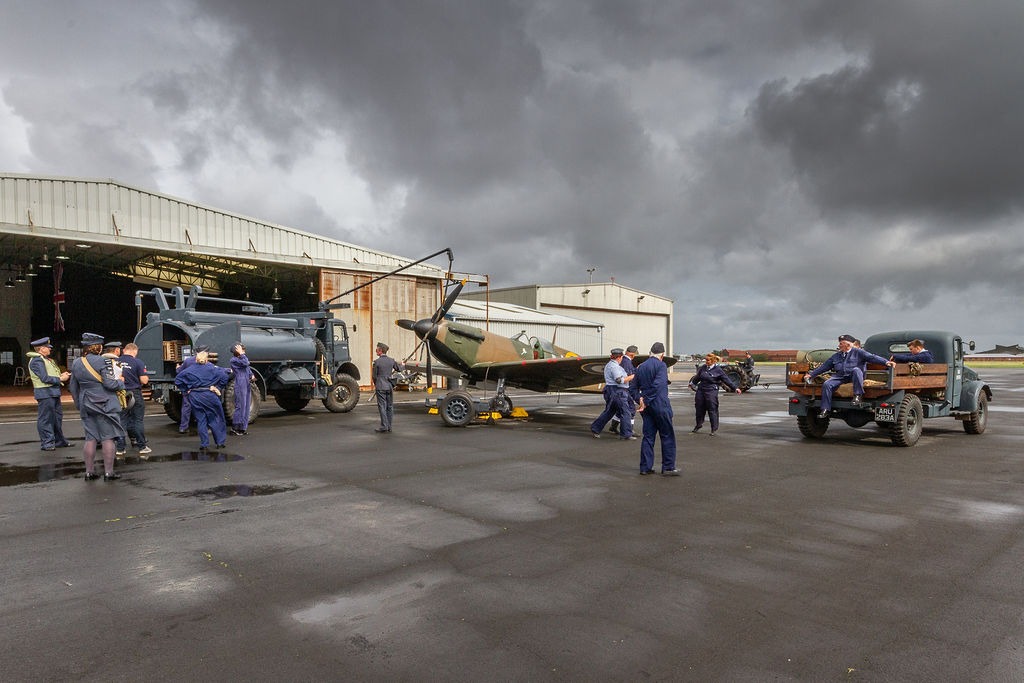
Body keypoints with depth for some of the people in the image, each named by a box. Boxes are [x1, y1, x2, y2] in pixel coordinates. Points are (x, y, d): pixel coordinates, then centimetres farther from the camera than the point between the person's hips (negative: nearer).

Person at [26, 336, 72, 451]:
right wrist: (60, 379, -13)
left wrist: (61, 375, 6)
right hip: (45, 393, -10)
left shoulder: (45, 359, 16)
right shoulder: (37, 361, -15)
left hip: (53, 392, 10)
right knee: (45, 419, -2)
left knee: (57, 417, 17)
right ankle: (46, 443, 4)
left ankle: (59, 440, 27)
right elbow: (45, 378, -20)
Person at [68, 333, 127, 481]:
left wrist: (79, 404, 24)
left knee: (90, 438, 11)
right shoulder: (103, 361, -14)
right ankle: (108, 472, 1)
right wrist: (121, 382, 2)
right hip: (105, 405, -6)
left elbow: (73, 387, 15)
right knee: (107, 438, -1)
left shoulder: (76, 363, 8)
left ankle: (89, 472, 14)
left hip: (87, 406, 6)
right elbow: (109, 384, -19)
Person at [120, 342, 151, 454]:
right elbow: (144, 381, -11)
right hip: (135, 394, -3)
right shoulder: (138, 362, -10)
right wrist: (146, 377, 10)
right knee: (138, 421, 4)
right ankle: (142, 446, 6)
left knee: (122, 421, 11)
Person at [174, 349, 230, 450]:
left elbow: (177, 380, 4)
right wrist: (218, 388, -3)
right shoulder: (211, 368, -2)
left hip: (194, 397, 2)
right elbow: (224, 376, -10)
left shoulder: (189, 369, 4)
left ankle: (204, 444, 7)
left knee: (201, 420, 8)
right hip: (209, 395, -2)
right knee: (216, 419, 9)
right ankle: (221, 442, 13)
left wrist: (185, 391, 6)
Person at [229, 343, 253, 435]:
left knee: (246, 406, 10)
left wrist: (251, 375, 10)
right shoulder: (234, 360, -9)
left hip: (246, 385, 9)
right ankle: (235, 428, 1)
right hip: (240, 385, -9)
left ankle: (243, 428, 17)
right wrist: (241, 354, -14)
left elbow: (248, 368, 26)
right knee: (240, 406, -7)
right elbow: (245, 363, -23)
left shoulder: (242, 358, 17)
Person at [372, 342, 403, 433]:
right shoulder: (391, 360, 2)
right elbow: (399, 369, 14)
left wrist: (375, 385, 13)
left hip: (380, 387, -5)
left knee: (382, 407, -1)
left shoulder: (376, 361, -11)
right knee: (390, 406, 10)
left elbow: (374, 375, -5)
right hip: (390, 386, 5)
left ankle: (384, 426, -3)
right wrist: (400, 364, 37)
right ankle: (389, 426, 14)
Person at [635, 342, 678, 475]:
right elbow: (657, 385, -21)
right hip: (660, 405, -6)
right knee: (667, 436, 4)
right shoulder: (661, 365, -10)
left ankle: (645, 467, 10)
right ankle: (668, 467, 6)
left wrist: (641, 399, 3)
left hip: (647, 406, 6)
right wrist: (646, 401, -17)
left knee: (648, 436, 10)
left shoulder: (641, 367, 11)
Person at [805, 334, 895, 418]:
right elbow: (824, 366, 23)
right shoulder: (836, 356, 22)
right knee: (827, 384, -22)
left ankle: (858, 395, -30)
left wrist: (886, 362, -19)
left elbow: (872, 357, -3)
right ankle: (825, 409, -22)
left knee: (856, 370, -38)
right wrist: (811, 374, 18)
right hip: (839, 377, 4)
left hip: (853, 376, -4)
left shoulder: (858, 352, 8)